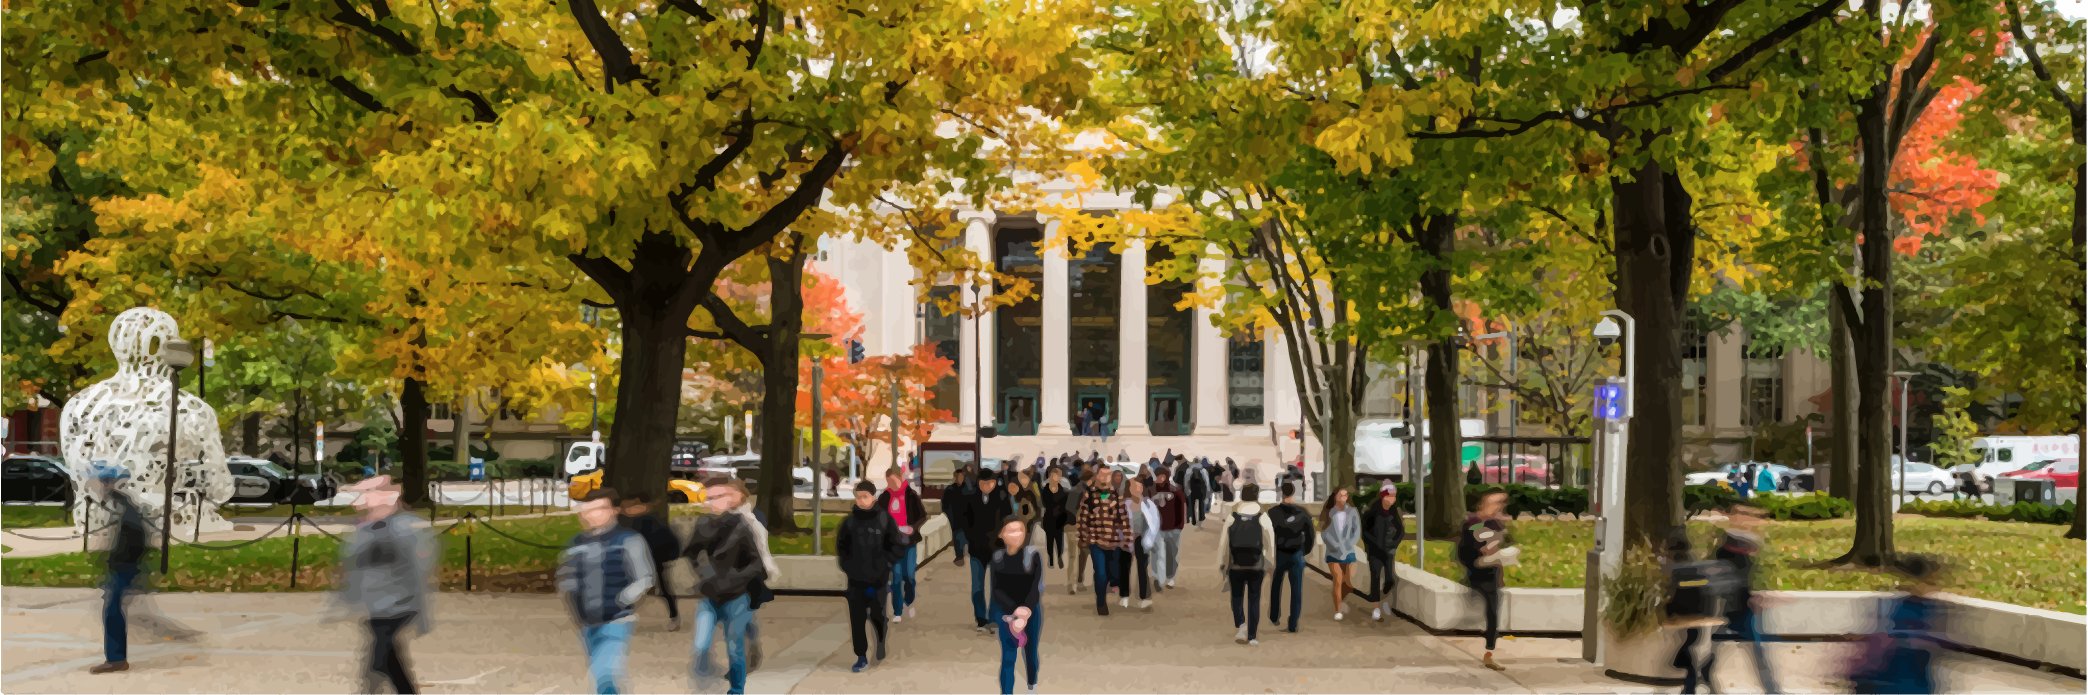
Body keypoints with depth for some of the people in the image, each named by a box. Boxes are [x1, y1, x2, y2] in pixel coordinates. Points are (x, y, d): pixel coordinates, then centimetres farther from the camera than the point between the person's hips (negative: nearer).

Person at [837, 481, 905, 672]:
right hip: (855, 579, 2)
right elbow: (841, 545, 14)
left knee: (877, 615, 5)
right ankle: (861, 657, 9)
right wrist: (847, 565, 4)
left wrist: (884, 562, -7)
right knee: (857, 619, 1)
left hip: (879, 579, -2)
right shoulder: (850, 521, 2)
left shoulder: (884, 519, -6)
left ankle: (882, 644, 33)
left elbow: (899, 545, -3)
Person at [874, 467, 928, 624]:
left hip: (909, 540, -1)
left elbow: (923, 516, 0)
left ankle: (908, 602, 29)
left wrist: (913, 528, -16)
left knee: (909, 574, 2)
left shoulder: (911, 495, -5)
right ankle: (897, 612, 4)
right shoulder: (884, 497, 2)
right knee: (896, 576, -1)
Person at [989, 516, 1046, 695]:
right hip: (1005, 612, 0)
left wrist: (1026, 612, -33)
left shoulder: (1033, 556, -14)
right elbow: (997, 590, -12)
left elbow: (1037, 588, -19)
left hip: (1030, 612, 0)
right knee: (1007, 658, -2)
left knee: (1030, 653, 18)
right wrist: (1014, 611, -26)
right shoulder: (997, 558, -9)